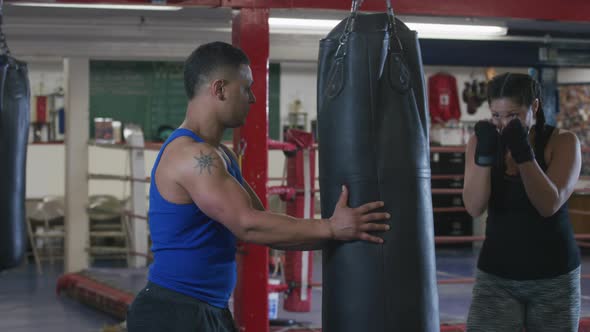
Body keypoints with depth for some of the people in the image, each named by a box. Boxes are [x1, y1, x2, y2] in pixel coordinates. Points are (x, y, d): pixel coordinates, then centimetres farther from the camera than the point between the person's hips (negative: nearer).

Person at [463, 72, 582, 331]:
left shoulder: (562, 142, -8)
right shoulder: (481, 142, -3)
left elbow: (549, 205, -20)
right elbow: (474, 208, -13)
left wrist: (523, 152, -28)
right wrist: (484, 155, -25)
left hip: (554, 278, -1)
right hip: (496, 277, 1)